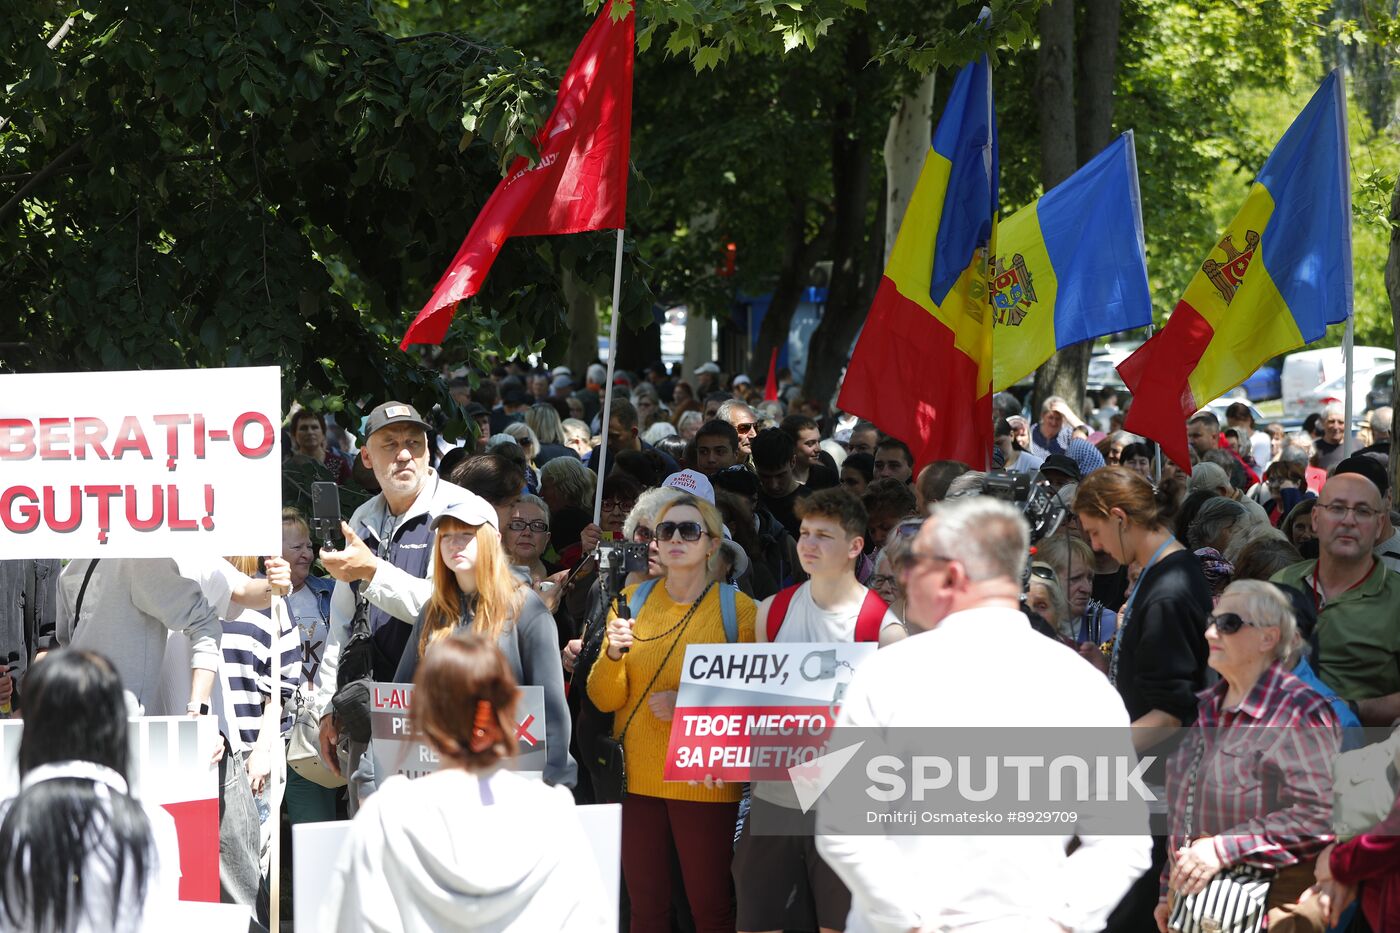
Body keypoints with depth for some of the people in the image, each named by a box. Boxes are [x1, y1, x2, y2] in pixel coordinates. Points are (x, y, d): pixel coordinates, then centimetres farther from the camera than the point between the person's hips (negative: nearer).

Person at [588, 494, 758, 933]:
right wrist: (613, 654, -15)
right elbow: (604, 699, 5)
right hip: (637, 777, 4)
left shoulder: (739, 609, -5)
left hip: (705, 782, -4)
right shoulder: (632, 600, 7)